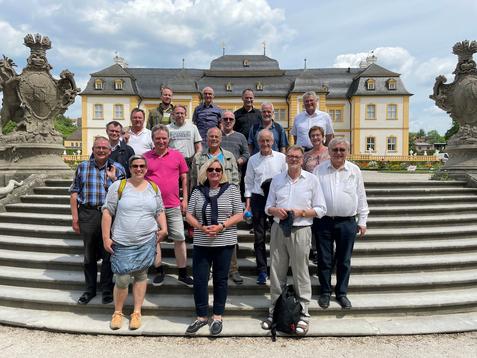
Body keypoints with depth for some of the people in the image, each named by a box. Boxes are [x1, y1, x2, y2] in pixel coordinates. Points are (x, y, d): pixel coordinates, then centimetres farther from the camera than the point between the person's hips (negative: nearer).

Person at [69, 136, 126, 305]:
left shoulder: (117, 168, 3)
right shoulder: (82, 167, 6)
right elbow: (74, 193, 5)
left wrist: (113, 178, -13)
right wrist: (75, 218, 0)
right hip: (87, 214, 1)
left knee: (108, 253, 7)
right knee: (89, 254, 12)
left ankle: (107, 289, 22)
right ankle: (90, 289, 26)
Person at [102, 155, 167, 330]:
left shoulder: (154, 188, 7)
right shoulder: (118, 186, -4)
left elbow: (160, 211, 15)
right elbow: (107, 212, -3)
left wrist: (163, 228, -1)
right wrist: (106, 238, -7)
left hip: (147, 241, 3)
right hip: (122, 243, -2)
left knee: (141, 276, 12)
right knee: (122, 280, -1)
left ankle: (137, 312, 26)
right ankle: (117, 312, 24)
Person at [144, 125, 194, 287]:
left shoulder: (177, 155, 3)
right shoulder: (145, 157, 2)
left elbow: (184, 179, 8)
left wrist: (185, 199, 3)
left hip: (173, 205, 0)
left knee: (180, 238, 4)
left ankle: (183, 273, 17)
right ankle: (159, 271, 27)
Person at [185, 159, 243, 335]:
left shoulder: (231, 189, 0)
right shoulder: (198, 191, 5)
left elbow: (238, 215, -3)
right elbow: (189, 215, 5)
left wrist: (221, 226, -16)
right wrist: (201, 227, -13)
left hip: (225, 242, -2)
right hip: (201, 243, 2)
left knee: (220, 279, 9)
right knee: (199, 279, 4)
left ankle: (217, 317, 24)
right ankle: (201, 316, 22)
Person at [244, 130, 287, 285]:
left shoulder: (281, 158, 3)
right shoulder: (253, 159, 7)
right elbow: (249, 182, 10)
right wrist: (248, 200, 4)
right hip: (258, 198, 1)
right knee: (259, 236, 5)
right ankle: (262, 270, 15)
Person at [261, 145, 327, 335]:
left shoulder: (311, 180, 2)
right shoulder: (276, 179, 11)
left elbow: (320, 209, 1)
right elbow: (268, 207, 14)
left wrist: (301, 212, -12)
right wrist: (276, 210, -8)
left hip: (300, 231, -3)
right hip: (278, 229, 3)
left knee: (301, 274, 2)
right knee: (276, 272, 8)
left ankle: (303, 314, 15)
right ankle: (274, 311, 22)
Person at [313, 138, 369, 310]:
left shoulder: (354, 170, 4)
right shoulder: (319, 170, 2)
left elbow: (361, 197, 8)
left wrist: (362, 221, 6)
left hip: (347, 223, 1)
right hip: (324, 221, 0)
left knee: (344, 261, 10)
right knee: (324, 260, 7)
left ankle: (342, 293, 26)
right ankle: (325, 292, 24)